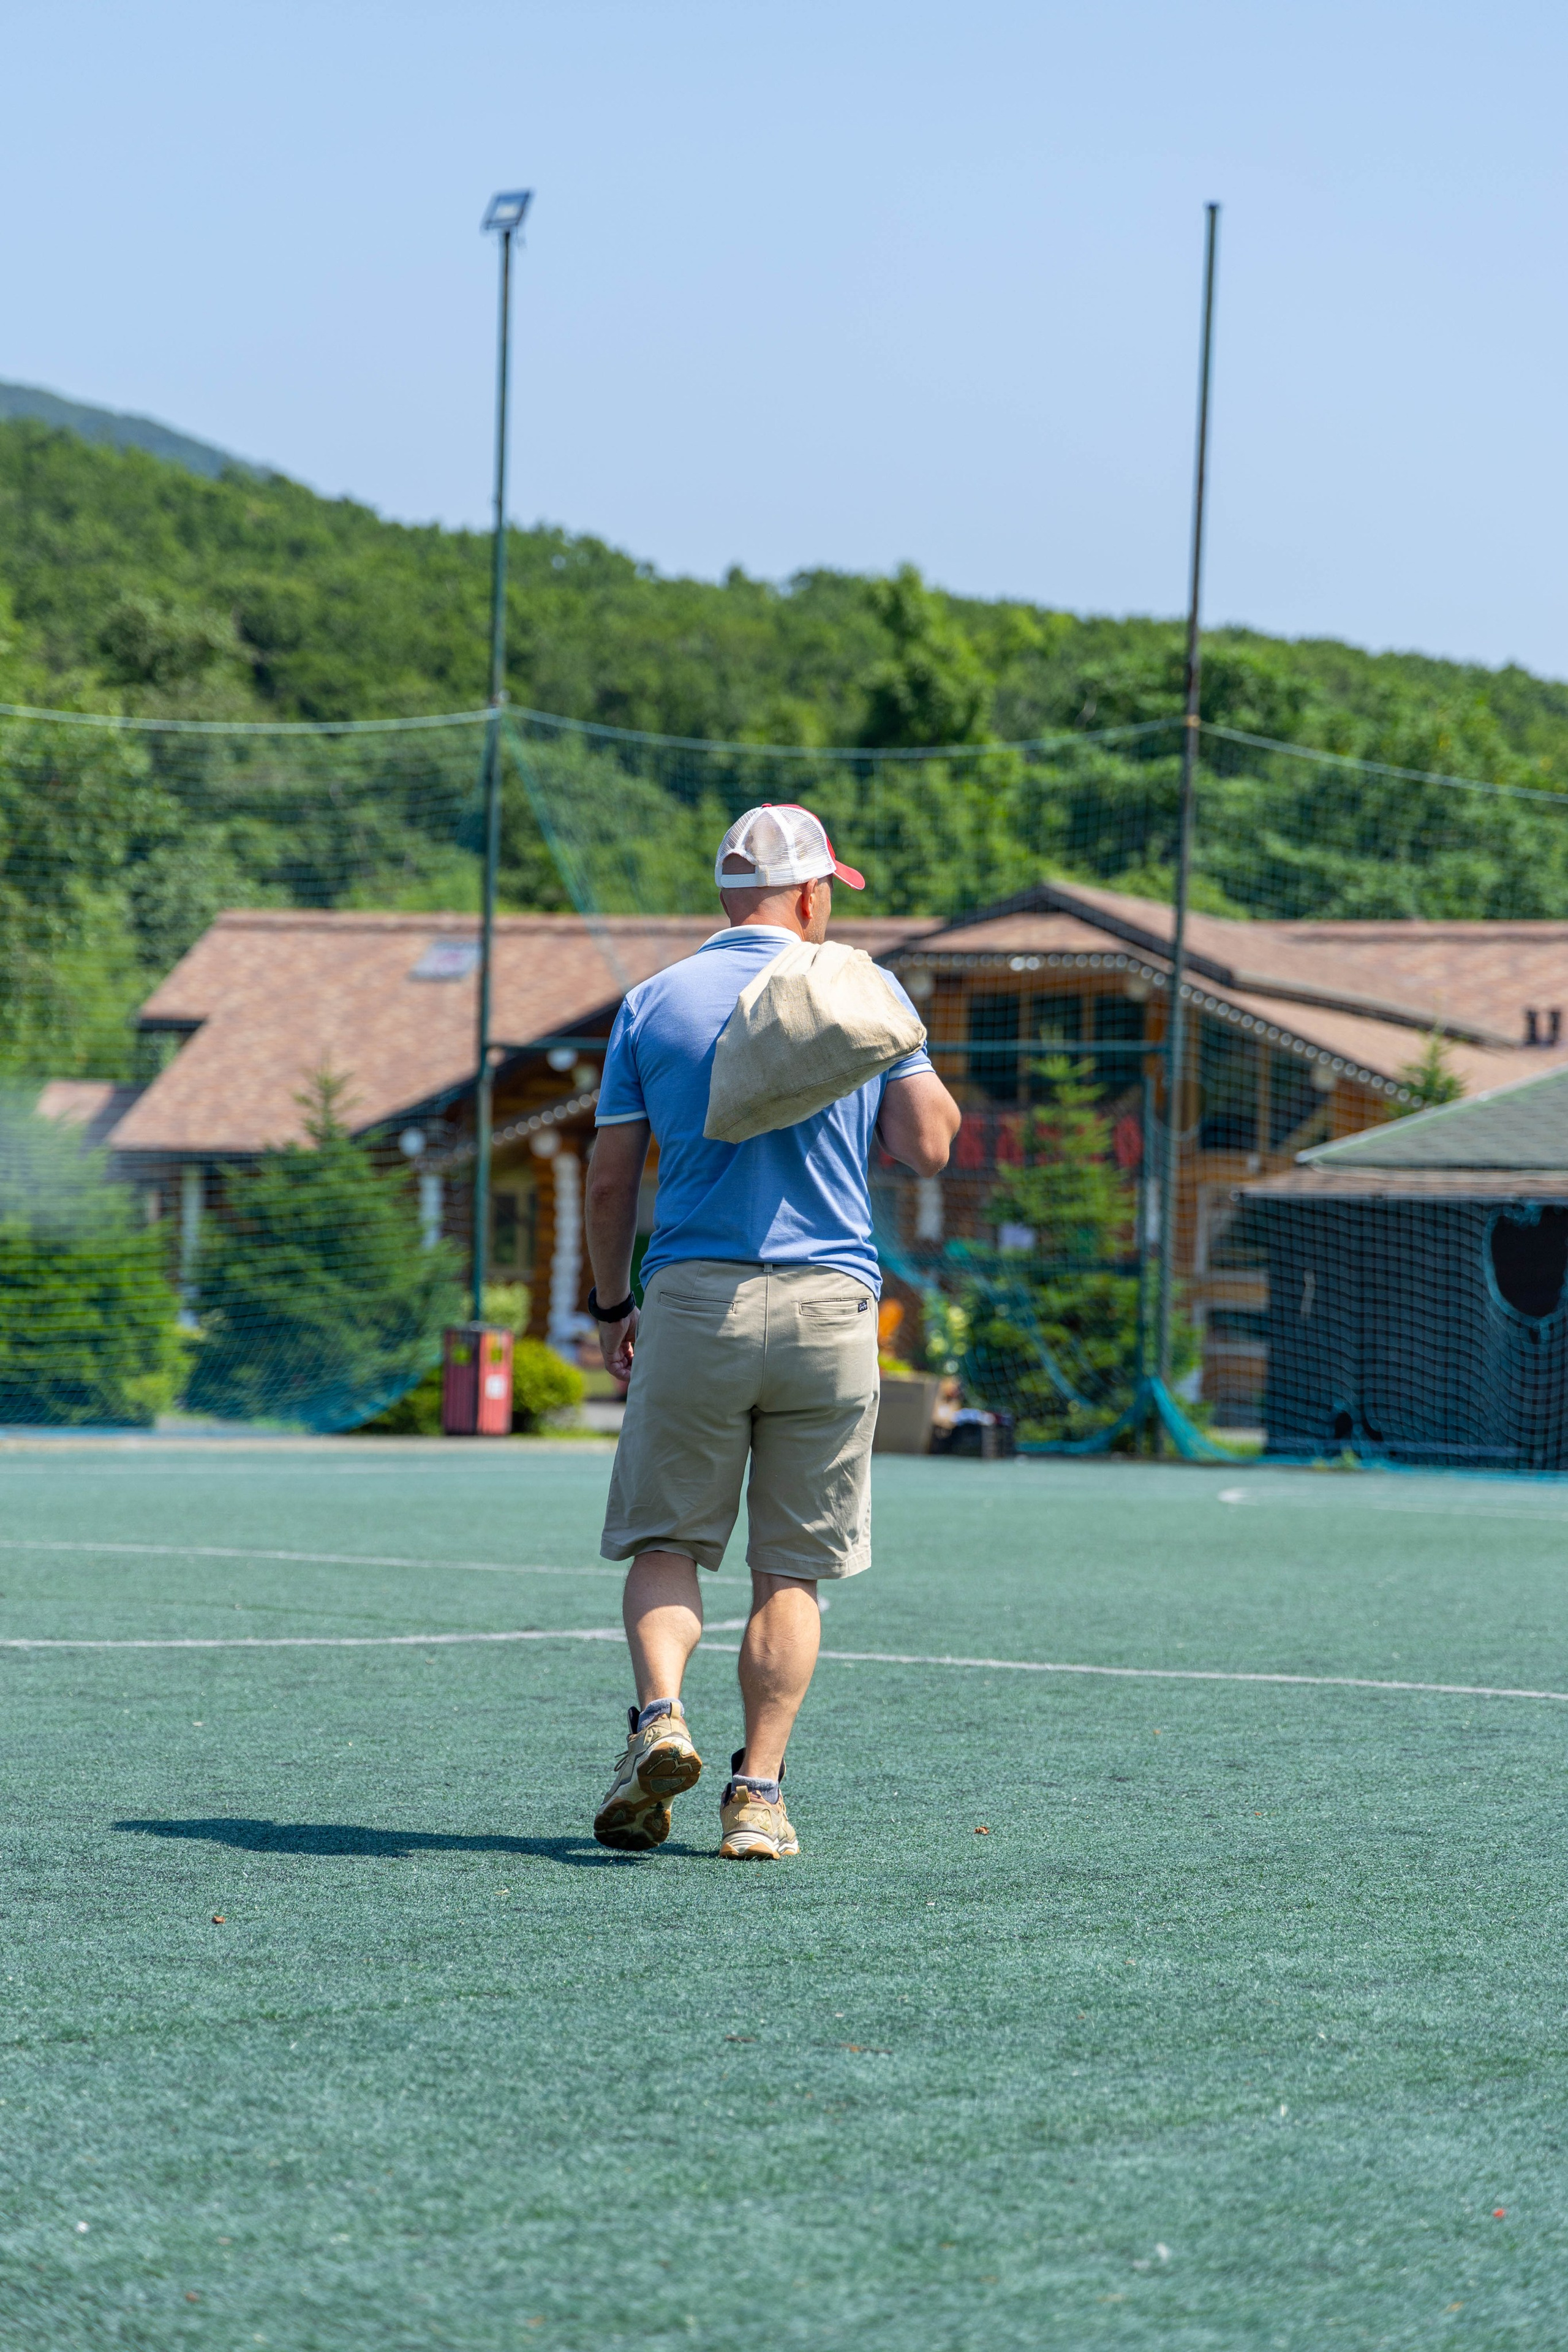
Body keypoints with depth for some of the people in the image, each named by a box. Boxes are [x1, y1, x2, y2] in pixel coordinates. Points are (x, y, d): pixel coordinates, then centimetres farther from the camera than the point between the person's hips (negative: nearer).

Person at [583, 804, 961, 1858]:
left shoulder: (653, 1003, 6)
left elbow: (610, 1181, 6)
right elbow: (932, 1142, 1)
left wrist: (612, 1307, 17)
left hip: (693, 1298, 0)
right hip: (830, 1301, 0)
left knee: (666, 1542, 7)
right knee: (790, 1569, 7)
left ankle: (660, 1715, -18)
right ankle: (758, 1792, 0)